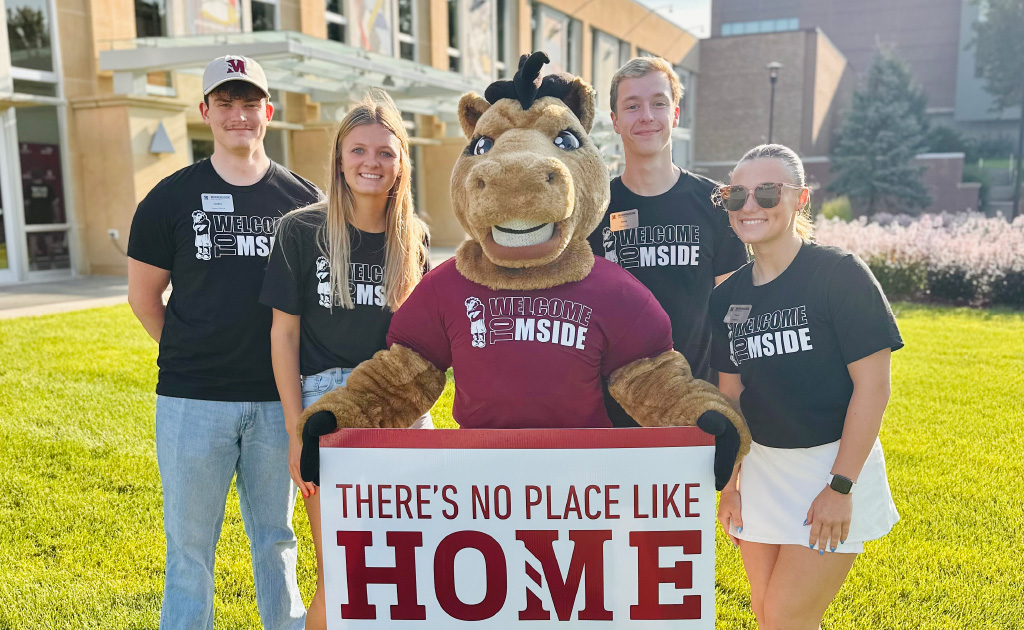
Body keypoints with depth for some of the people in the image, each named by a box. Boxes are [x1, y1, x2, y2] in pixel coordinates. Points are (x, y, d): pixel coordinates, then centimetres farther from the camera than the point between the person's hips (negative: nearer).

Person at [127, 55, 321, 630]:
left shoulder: (303, 201, 3)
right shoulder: (172, 198, 2)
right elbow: (144, 296, 9)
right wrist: (194, 357, 6)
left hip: (277, 397, 1)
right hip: (191, 400, 0)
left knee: (275, 535, 15)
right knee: (190, 539, 10)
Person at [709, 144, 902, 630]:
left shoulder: (840, 275, -14)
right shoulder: (728, 297, 2)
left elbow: (872, 384, -15)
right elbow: (730, 393, 8)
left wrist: (841, 486, -16)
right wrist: (729, 482, 8)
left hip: (835, 466, -5)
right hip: (760, 468, 5)